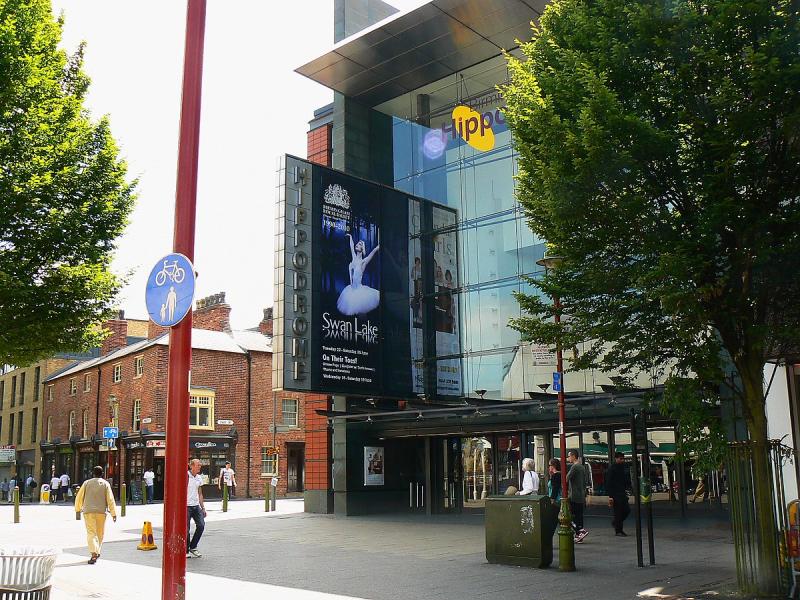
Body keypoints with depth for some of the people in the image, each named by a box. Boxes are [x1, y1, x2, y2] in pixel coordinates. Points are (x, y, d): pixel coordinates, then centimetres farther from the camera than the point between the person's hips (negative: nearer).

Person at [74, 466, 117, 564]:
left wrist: (78, 508, 23)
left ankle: (94, 554, -20)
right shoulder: (105, 484, 2)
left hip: (88, 511, -1)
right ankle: (97, 552, 26)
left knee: (91, 533, -6)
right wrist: (113, 513, 0)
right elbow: (110, 499, -3)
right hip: (101, 512, 1)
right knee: (100, 533, 17)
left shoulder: (87, 483, 3)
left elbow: (79, 497, 6)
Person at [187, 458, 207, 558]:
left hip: (196, 506, 6)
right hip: (186, 506, -6)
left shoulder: (199, 478, 12)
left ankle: (193, 547, 11)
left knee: (201, 525, -5)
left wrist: (203, 508, 17)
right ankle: (186, 551, 13)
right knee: (186, 529, -1)